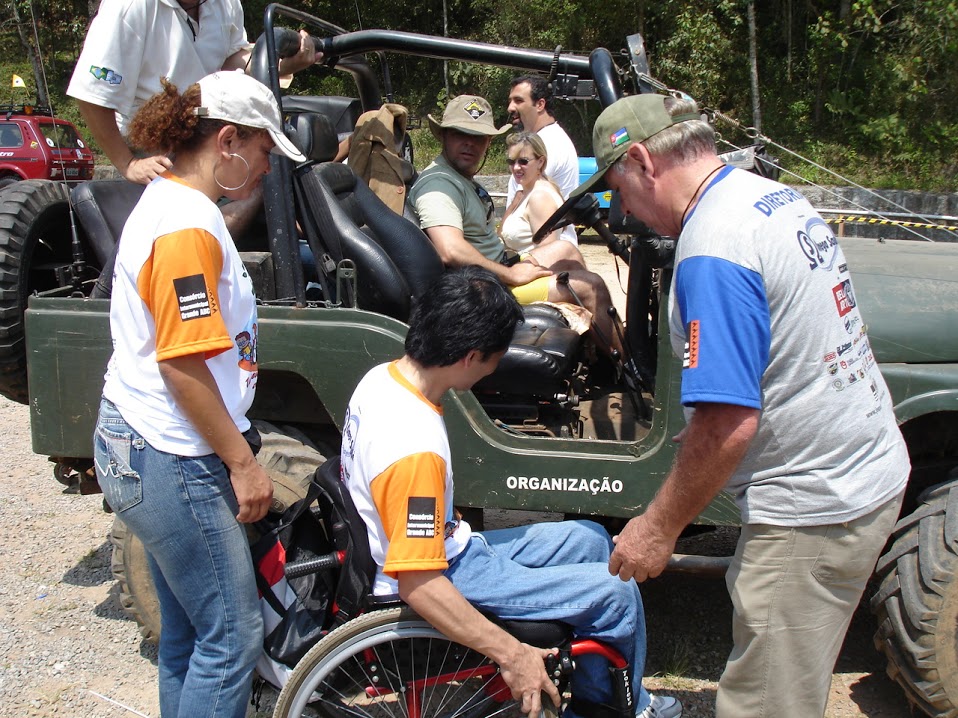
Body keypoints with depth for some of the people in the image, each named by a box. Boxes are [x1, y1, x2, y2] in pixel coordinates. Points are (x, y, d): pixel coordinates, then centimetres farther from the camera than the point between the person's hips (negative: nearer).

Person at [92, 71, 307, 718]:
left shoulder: (167, 200, 12)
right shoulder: (189, 226, -20)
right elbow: (182, 364, -22)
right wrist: (243, 462, -16)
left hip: (141, 446, 11)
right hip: (171, 461, -11)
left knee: (187, 630, 19)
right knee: (232, 637, 1)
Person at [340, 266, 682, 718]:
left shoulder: (381, 376, -5)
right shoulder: (416, 448, -33)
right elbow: (419, 584, -31)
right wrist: (511, 654, -25)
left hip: (454, 548, 10)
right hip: (451, 582, -10)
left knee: (588, 539, 16)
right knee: (617, 593, -6)